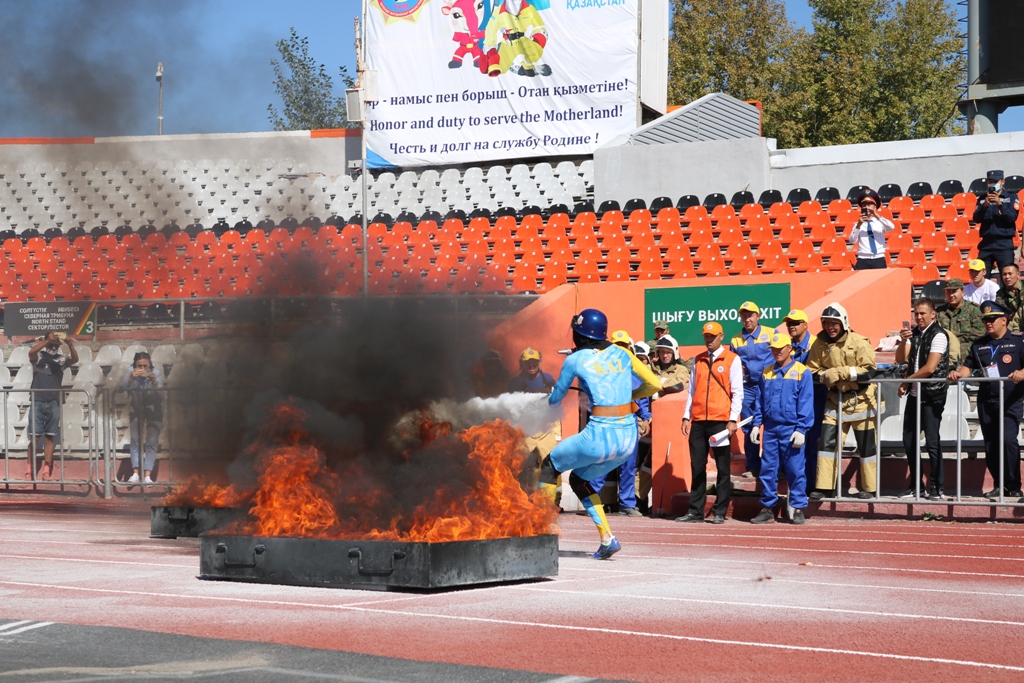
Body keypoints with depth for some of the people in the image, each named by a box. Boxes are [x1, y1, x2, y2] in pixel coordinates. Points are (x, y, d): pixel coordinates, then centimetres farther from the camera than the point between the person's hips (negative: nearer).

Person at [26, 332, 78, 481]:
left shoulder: (61, 359, 6)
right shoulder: (38, 356, 3)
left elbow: (75, 359, -12)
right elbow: (31, 352, -19)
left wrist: (70, 344, -30)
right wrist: (47, 340, -32)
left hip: (54, 403, 2)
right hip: (38, 402, -2)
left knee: (50, 437, 2)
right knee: (35, 436, -5)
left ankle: (47, 471, 3)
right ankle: (30, 469, -4)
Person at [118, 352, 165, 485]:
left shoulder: (156, 373, -22)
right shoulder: (131, 373, -19)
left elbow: (160, 392, -32)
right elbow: (120, 387, -32)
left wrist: (154, 380, -50)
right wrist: (131, 378, -48)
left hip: (153, 410, -1)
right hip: (136, 409, 2)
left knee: (151, 442, -7)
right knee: (134, 441, -3)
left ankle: (148, 475, -10)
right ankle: (135, 473, -2)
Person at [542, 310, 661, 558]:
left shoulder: (575, 360, 0)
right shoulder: (621, 353, 10)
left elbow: (554, 400, 13)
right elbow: (654, 384, 11)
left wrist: (551, 396, 37)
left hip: (600, 434, -5)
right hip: (629, 437, 5)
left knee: (550, 466, 19)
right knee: (578, 479, 24)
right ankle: (607, 538, 11)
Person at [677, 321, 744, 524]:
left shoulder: (732, 359, 2)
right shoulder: (698, 360, 15)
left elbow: (737, 392, -2)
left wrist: (733, 419, -10)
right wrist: (686, 417, 9)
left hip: (720, 421, -4)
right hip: (698, 421, 4)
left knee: (723, 468, 0)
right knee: (697, 467, 5)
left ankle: (720, 512, 3)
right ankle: (695, 511, 9)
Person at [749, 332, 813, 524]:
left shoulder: (802, 372, -3)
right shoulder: (766, 373, 12)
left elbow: (806, 404, -6)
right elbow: (759, 400, 15)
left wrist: (801, 429, -12)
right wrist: (756, 424, 6)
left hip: (791, 429, -4)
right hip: (770, 429, 4)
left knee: (795, 470, -1)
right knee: (767, 469, 5)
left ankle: (798, 509, 7)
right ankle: (767, 508, 12)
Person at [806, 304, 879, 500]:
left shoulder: (859, 342, -15)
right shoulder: (820, 344, -1)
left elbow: (869, 371, -21)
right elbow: (812, 370, 3)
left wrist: (840, 372, -25)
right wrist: (826, 375, -18)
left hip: (860, 400, -4)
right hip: (835, 400, 4)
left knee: (866, 445, 5)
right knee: (826, 442, -1)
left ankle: (869, 488, 16)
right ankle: (823, 487, 4)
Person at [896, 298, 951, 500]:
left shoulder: (938, 335, -11)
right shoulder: (914, 334, 11)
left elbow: (930, 368, -17)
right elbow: (900, 359, 5)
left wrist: (906, 382, -7)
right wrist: (903, 341, -13)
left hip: (931, 396, -7)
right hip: (914, 395, 7)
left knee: (932, 442, -6)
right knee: (909, 441, 9)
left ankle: (937, 488, -1)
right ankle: (916, 486, 18)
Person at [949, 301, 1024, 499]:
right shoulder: (979, 345, 15)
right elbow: (969, 366, 14)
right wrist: (959, 373, -8)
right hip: (986, 402, 5)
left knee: (1007, 439, -19)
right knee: (990, 446, 6)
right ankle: (1000, 486, 17)